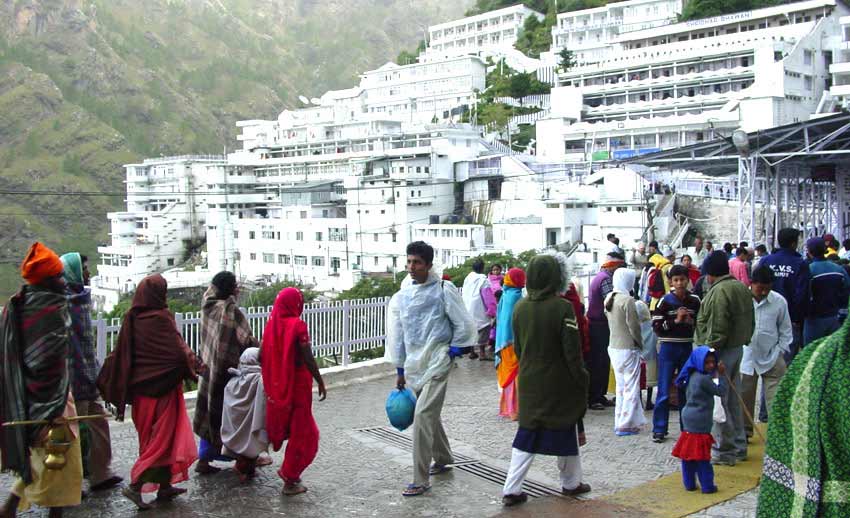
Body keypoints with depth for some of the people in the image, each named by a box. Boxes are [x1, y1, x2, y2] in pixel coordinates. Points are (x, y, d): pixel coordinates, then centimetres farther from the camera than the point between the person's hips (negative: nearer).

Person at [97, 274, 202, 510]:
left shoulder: (131, 320, 2)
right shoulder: (161, 318, -16)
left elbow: (120, 356, 6)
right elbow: (179, 349, -13)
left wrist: (119, 390, 13)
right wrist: (197, 365, 5)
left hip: (140, 388, 7)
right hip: (162, 387, -7)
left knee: (152, 437, 16)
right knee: (163, 437, 3)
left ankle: (164, 486, 23)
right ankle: (135, 485, -5)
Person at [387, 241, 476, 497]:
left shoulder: (444, 290, -7)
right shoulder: (401, 295, 6)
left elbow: (464, 325, -2)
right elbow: (396, 334, 12)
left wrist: (451, 351, -3)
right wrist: (400, 370, 13)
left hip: (436, 363, -6)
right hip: (414, 365, 6)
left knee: (422, 416, -14)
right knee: (430, 415, 18)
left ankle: (421, 480, -8)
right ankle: (442, 459, 40)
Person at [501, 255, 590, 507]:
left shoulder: (520, 307, -2)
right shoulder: (562, 308, -17)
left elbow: (517, 346, 8)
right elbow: (572, 350, -15)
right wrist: (580, 378, -4)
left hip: (529, 382, 4)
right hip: (559, 383, -4)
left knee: (527, 433, 10)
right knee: (565, 430, 14)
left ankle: (511, 489, 5)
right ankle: (571, 483, 29)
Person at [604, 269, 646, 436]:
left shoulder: (608, 299, 4)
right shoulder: (627, 300, -18)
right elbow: (634, 326, -16)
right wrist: (641, 343, -1)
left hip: (613, 347, 7)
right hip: (628, 348, -7)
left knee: (621, 387, 17)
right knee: (631, 388, 3)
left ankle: (619, 422, 22)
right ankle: (626, 425, 5)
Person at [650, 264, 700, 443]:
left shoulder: (695, 301, 1)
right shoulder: (665, 301, -7)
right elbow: (656, 326, -10)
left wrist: (691, 321, -9)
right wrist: (676, 320, -19)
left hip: (687, 348, 3)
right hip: (668, 348, -3)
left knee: (686, 388, 13)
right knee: (664, 390, -1)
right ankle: (659, 429, 5)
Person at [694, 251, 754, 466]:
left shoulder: (719, 291, -19)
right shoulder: (742, 288, 11)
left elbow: (717, 329, -23)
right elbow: (750, 321, 17)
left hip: (721, 351, -10)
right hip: (738, 348, 10)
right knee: (734, 399, 18)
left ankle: (724, 451, 3)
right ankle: (739, 446, 26)